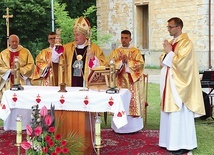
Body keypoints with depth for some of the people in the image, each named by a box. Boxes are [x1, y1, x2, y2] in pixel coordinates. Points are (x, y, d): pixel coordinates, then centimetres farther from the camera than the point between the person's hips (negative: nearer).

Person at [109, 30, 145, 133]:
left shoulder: (136, 51, 7)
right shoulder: (116, 52, 11)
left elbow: (140, 64, -5)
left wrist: (128, 62, -15)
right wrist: (121, 62, -14)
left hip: (132, 83, -1)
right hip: (119, 82, 1)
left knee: (133, 101, -2)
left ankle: (133, 126, 4)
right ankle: (120, 127, 3)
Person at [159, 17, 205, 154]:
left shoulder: (186, 43, -12)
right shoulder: (171, 42, 14)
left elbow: (180, 62, -20)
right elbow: (163, 61, 15)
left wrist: (169, 52, -12)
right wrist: (166, 53, -4)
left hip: (178, 84, -9)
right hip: (169, 82, 9)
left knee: (180, 114, -6)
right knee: (170, 113, 11)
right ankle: (172, 142, 19)